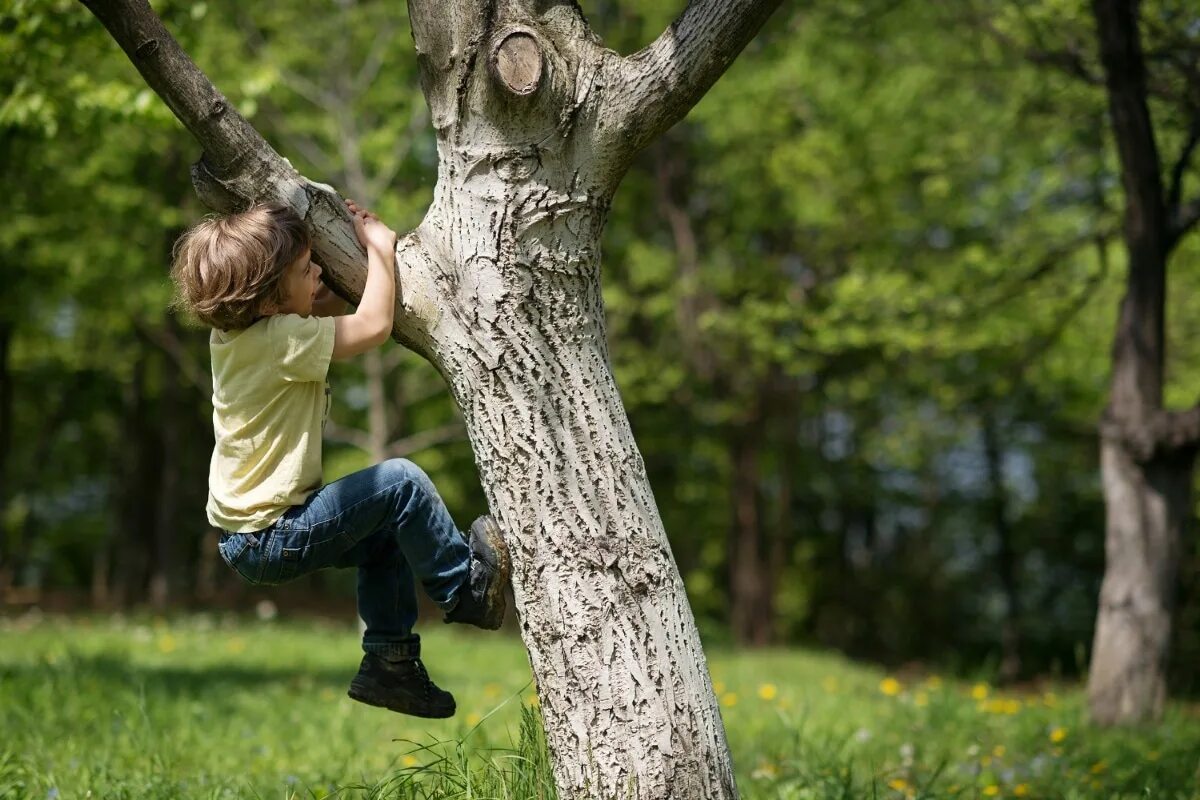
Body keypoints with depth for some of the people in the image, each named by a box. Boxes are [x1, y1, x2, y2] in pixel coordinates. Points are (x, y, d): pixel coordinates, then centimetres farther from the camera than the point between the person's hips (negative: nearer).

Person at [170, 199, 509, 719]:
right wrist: (379, 247, -10)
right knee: (401, 483, -14)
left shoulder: (231, 332, 5)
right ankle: (465, 588, 3)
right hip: (272, 539, -10)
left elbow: (323, 308, 22)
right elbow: (374, 325, -24)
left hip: (242, 534, 10)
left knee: (386, 535, 23)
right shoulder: (279, 340, -24)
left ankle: (389, 662, 23)